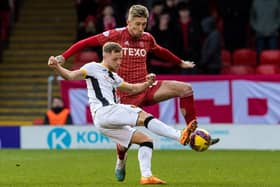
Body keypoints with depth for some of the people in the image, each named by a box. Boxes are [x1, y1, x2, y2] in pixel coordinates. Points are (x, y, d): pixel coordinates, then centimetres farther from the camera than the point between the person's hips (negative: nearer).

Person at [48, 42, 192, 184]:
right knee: (144, 116, -22)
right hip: (103, 112, -9)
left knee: (145, 140, 3)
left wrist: (147, 83, 16)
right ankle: (179, 136, -33)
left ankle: (146, 176, -7)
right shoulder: (94, 68, 7)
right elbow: (71, 76, -3)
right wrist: (57, 67, -22)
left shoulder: (113, 77, 31)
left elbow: (133, 88, 36)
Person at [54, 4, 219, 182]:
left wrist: (181, 62, 40)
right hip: (126, 94, -4)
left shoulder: (147, 39, 6)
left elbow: (161, 52, 29)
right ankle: (121, 164, 29)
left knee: (185, 89, -13)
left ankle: (192, 134, -9)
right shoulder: (116, 35, -7)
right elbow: (86, 42, -3)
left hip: (147, 88, 4)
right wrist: (64, 56, -10)